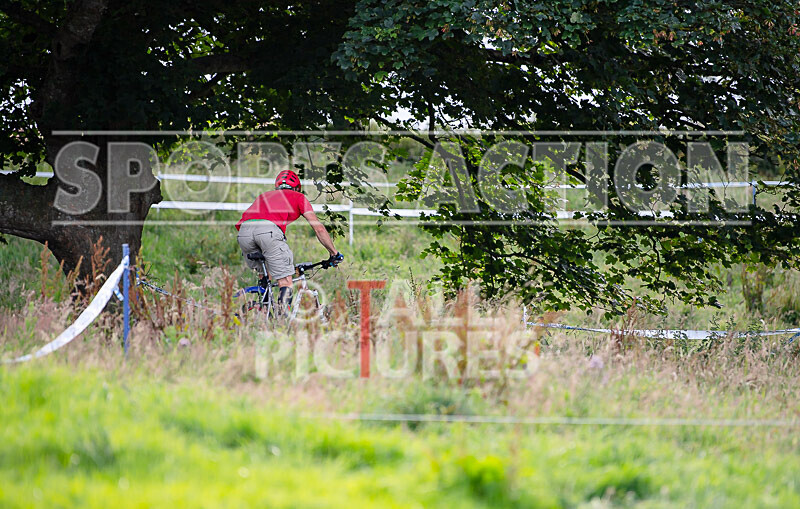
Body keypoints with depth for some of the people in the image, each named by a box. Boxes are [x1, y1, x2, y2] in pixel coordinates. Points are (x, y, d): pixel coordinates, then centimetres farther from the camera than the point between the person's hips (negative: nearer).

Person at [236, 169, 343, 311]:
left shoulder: (264, 196, 42)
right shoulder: (298, 197, 29)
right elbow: (318, 228, 23)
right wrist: (334, 253, 33)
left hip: (244, 230, 5)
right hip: (269, 229, -5)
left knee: (263, 274, 28)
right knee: (286, 283, -1)